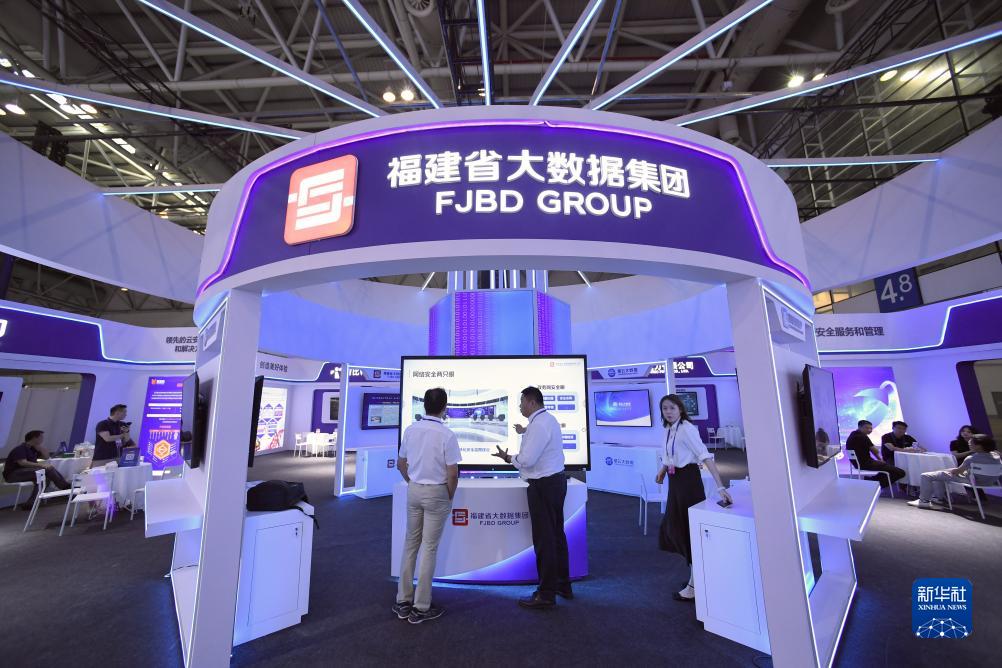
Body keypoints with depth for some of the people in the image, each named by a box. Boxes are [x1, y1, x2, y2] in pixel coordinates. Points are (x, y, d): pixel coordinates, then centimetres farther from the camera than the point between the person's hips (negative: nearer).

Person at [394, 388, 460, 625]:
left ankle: (403, 601, 27)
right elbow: (452, 474, -16)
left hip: (413, 490, 5)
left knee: (410, 544, 17)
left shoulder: (410, 430, -2)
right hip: (436, 492, -5)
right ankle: (421, 607, 17)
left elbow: (400, 464, 8)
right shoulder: (447, 435, -18)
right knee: (429, 548, 6)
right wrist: (450, 498, 0)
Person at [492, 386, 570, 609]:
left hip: (543, 484, -10)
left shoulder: (538, 424, -21)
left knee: (544, 539, 0)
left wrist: (507, 457, -6)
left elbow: (526, 460, -23)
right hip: (557, 479, 10)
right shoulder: (549, 419, 10)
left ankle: (546, 594, 12)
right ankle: (563, 584, 33)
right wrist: (525, 431, 46)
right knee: (557, 533, 19)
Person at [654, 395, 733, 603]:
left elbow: (705, 455, -27)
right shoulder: (668, 430, 6)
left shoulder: (686, 428, -18)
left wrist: (720, 486, -34)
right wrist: (662, 471, 2)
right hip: (675, 481, 8)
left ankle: (695, 587, 18)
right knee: (674, 528, 16)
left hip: (688, 479, -8)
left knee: (690, 529, 3)